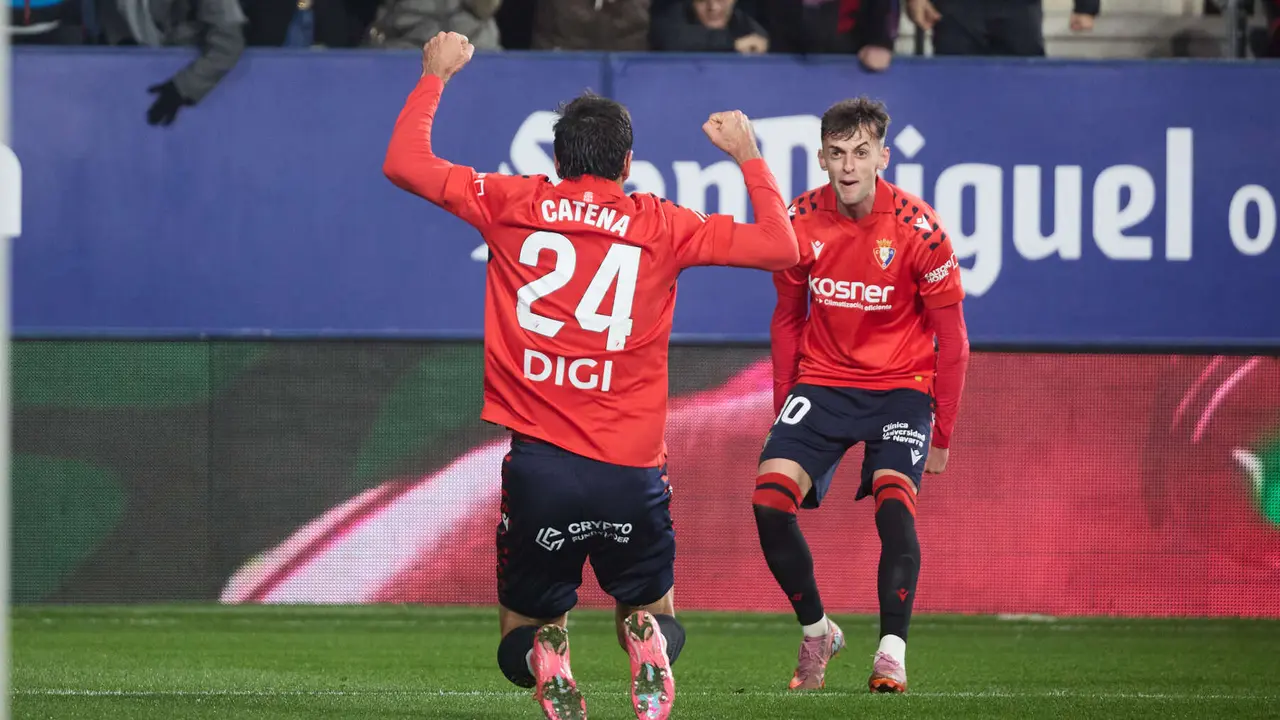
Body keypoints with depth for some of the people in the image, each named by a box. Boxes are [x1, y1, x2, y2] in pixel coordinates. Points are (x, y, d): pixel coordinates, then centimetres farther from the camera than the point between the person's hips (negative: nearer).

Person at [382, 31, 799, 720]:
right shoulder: (660, 225, 3)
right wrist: (748, 156, 23)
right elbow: (780, 247, 10)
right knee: (651, 616, 20)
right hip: (632, 474, 0)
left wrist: (436, 75, 26)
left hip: (539, 463, 0)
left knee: (522, 633, 17)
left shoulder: (512, 204, 4)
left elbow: (403, 163, 13)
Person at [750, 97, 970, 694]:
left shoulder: (918, 229, -14)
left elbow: (950, 337, -5)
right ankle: (816, 632, 4)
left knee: (893, 499, -26)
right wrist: (782, 410, 9)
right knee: (769, 498, -16)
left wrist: (942, 433, -4)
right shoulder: (800, 222, -5)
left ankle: (892, 650, -19)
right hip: (822, 383, 3)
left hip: (901, 384, -3)